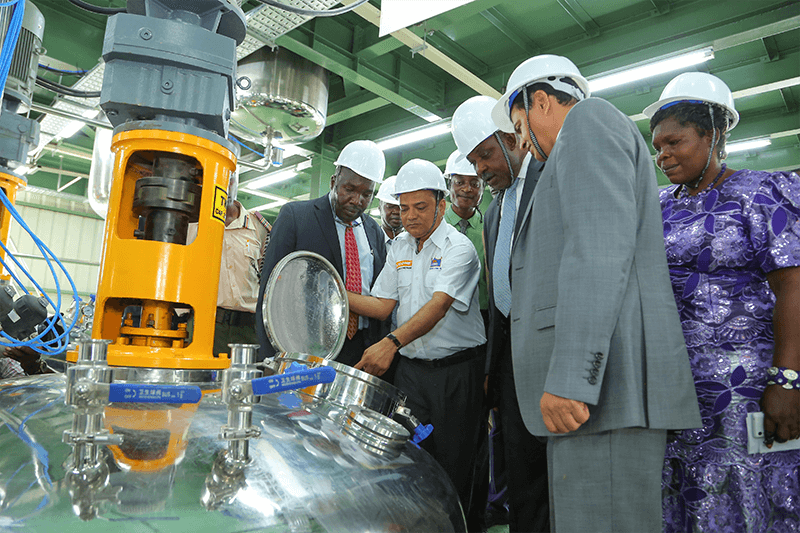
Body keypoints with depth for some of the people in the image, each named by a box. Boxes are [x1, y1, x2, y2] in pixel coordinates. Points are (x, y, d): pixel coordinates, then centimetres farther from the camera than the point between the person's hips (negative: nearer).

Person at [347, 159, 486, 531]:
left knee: (452, 465, 4)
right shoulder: (398, 248, 9)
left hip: (456, 370, -5)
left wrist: (391, 343, -39)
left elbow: (438, 305, -26)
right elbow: (382, 305, 8)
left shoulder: (458, 248, -11)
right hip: (410, 366, 5)